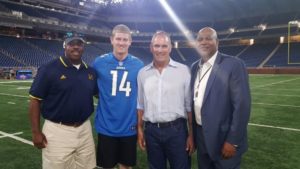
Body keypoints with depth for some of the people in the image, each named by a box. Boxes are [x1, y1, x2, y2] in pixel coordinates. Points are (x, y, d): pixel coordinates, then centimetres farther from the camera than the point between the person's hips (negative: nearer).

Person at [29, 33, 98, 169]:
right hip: (58, 131, -5)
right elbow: (35, 100, -7)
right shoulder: (49, 69, -9)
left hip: (84, 129, 5)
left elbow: (99, 94, 16)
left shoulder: (90, 71, 6)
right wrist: (36, 131, -10)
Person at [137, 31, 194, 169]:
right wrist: (140, 130, 8)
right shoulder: (143, 73, 4)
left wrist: (191, 134, -4)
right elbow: (140, 105, 10)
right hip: (151, 131, 3)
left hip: (176, 129, -2)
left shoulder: (183, 70, -4)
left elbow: (189, 105, -3)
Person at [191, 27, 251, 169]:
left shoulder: (234, 65, -13)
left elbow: (242, 105, -17)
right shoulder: (195, 67, 7)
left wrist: (233, 141, -17)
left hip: (223, 138, -6)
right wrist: (192, 132, 9)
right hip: (200, 136, 6)